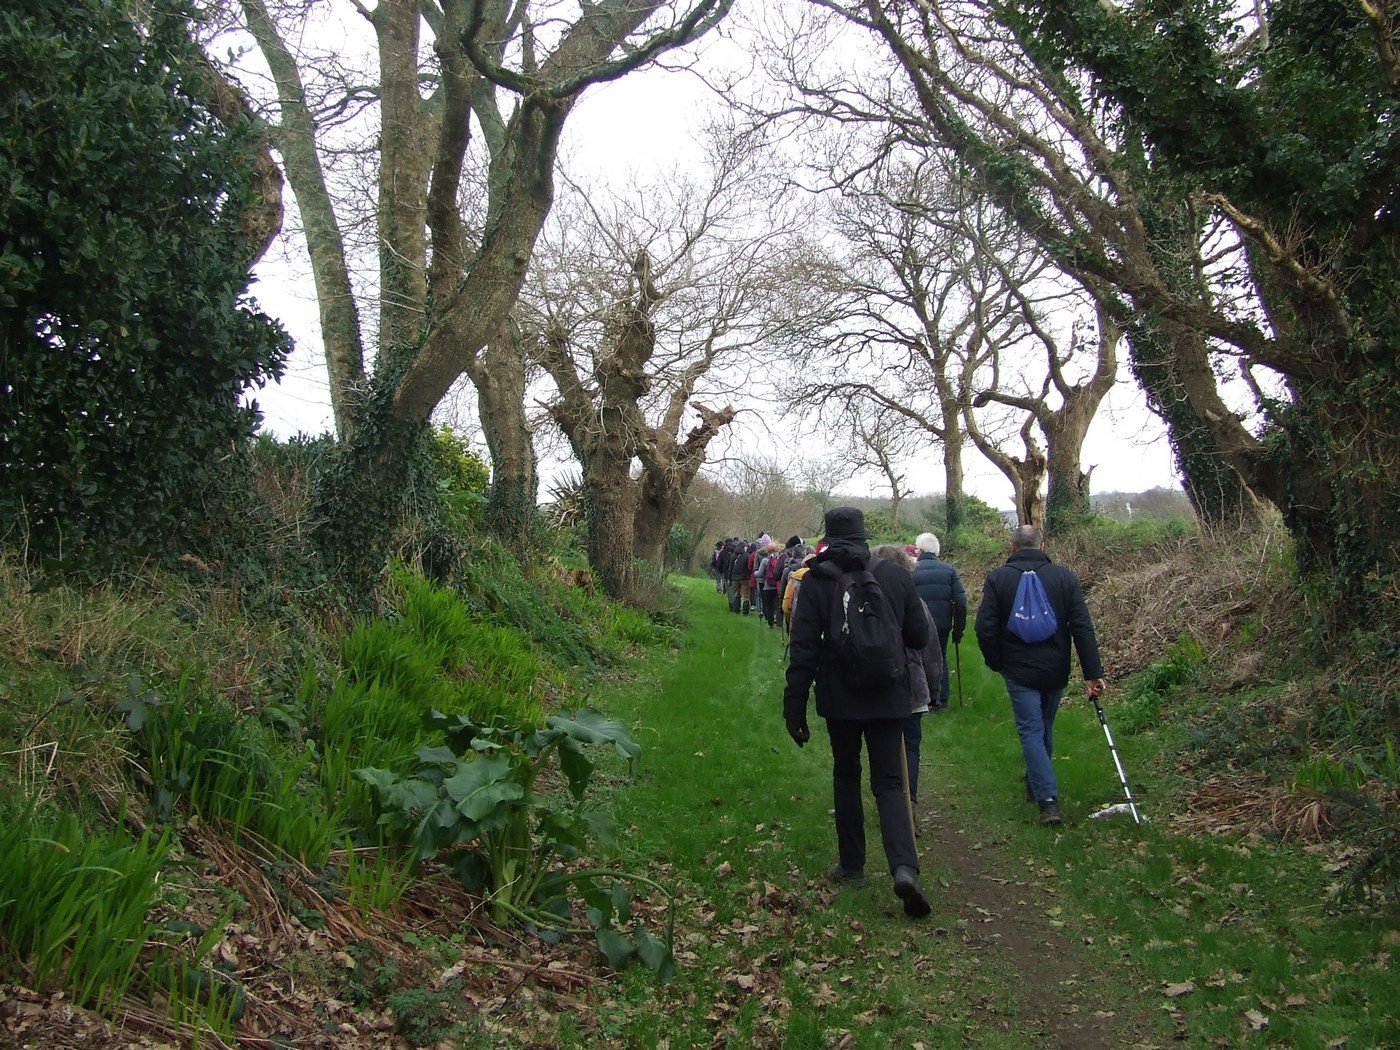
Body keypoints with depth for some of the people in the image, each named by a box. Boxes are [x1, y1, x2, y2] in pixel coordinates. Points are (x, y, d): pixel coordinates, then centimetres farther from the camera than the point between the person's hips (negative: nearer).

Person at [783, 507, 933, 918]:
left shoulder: (817, 579, -7)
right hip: (889, 697, 1)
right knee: (889, 781, 6)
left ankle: (851, 864, 23)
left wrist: (795, 706, -5)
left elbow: (803, 648, -9)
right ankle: (904, 867, -13)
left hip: (839, 698, -1)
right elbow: (919, 637, 4)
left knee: (846, 775, 17)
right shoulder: (896, 575, -3)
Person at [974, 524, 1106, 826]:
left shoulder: (997, 578, -7)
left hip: (1019, 670, -3)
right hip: (1056, 670, 3)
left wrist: (996, 662, 6)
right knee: (1045, 727, 20)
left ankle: (1047, 799, -10)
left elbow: (984, 628, -10)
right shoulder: (1064, 576, -2)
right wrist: (1093, 672, -5)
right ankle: (1036, 786, 35)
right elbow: (1083, 628, -6)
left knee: (1031, 730, 0)